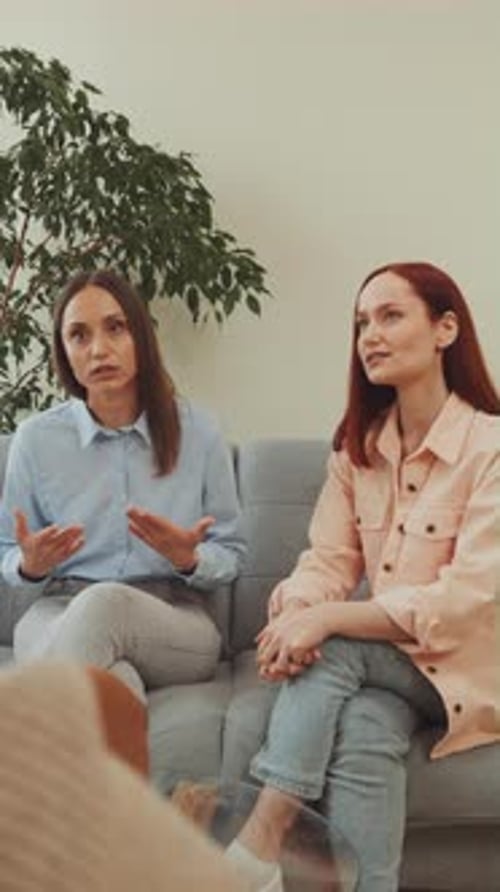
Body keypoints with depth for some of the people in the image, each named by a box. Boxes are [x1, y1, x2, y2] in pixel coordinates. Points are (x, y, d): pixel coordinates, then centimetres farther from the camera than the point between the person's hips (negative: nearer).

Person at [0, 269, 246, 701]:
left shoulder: (198, 431, 2)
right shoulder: (36, 438, 4)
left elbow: (231, 554, 8)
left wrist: (190, 560, -15)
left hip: (177, 620, 1)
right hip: (60, 615, 0)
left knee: (104, 602, -38)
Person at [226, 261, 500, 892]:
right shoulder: (358, 444, 5)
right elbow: (328, 561, -1)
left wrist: (326, 619, -31)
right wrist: (292, 613, -26)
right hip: (380, 656, 4)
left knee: (331, 650, -29)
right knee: (365, 731, -31)